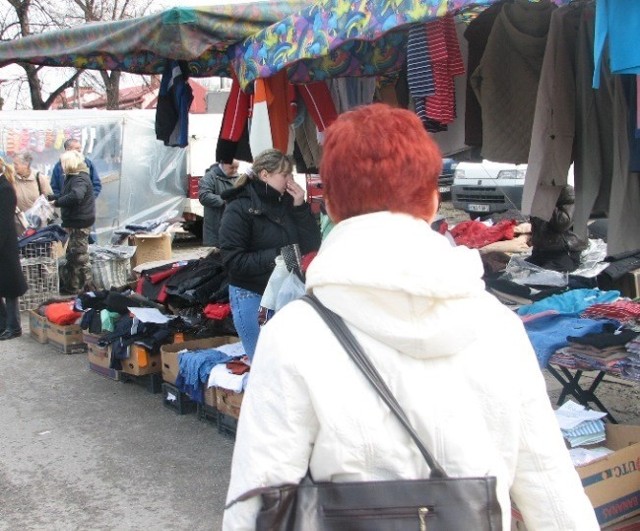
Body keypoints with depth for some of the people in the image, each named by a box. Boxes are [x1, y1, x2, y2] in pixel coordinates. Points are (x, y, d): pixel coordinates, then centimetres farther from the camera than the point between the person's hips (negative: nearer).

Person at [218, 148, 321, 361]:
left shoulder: (288, 203, 3)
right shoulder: (239, 209, -12)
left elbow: (312, 245, 1)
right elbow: (233, 261, -18)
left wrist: (300, 207, -9)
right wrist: (274, 257, -24)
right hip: (252, 297, -5)